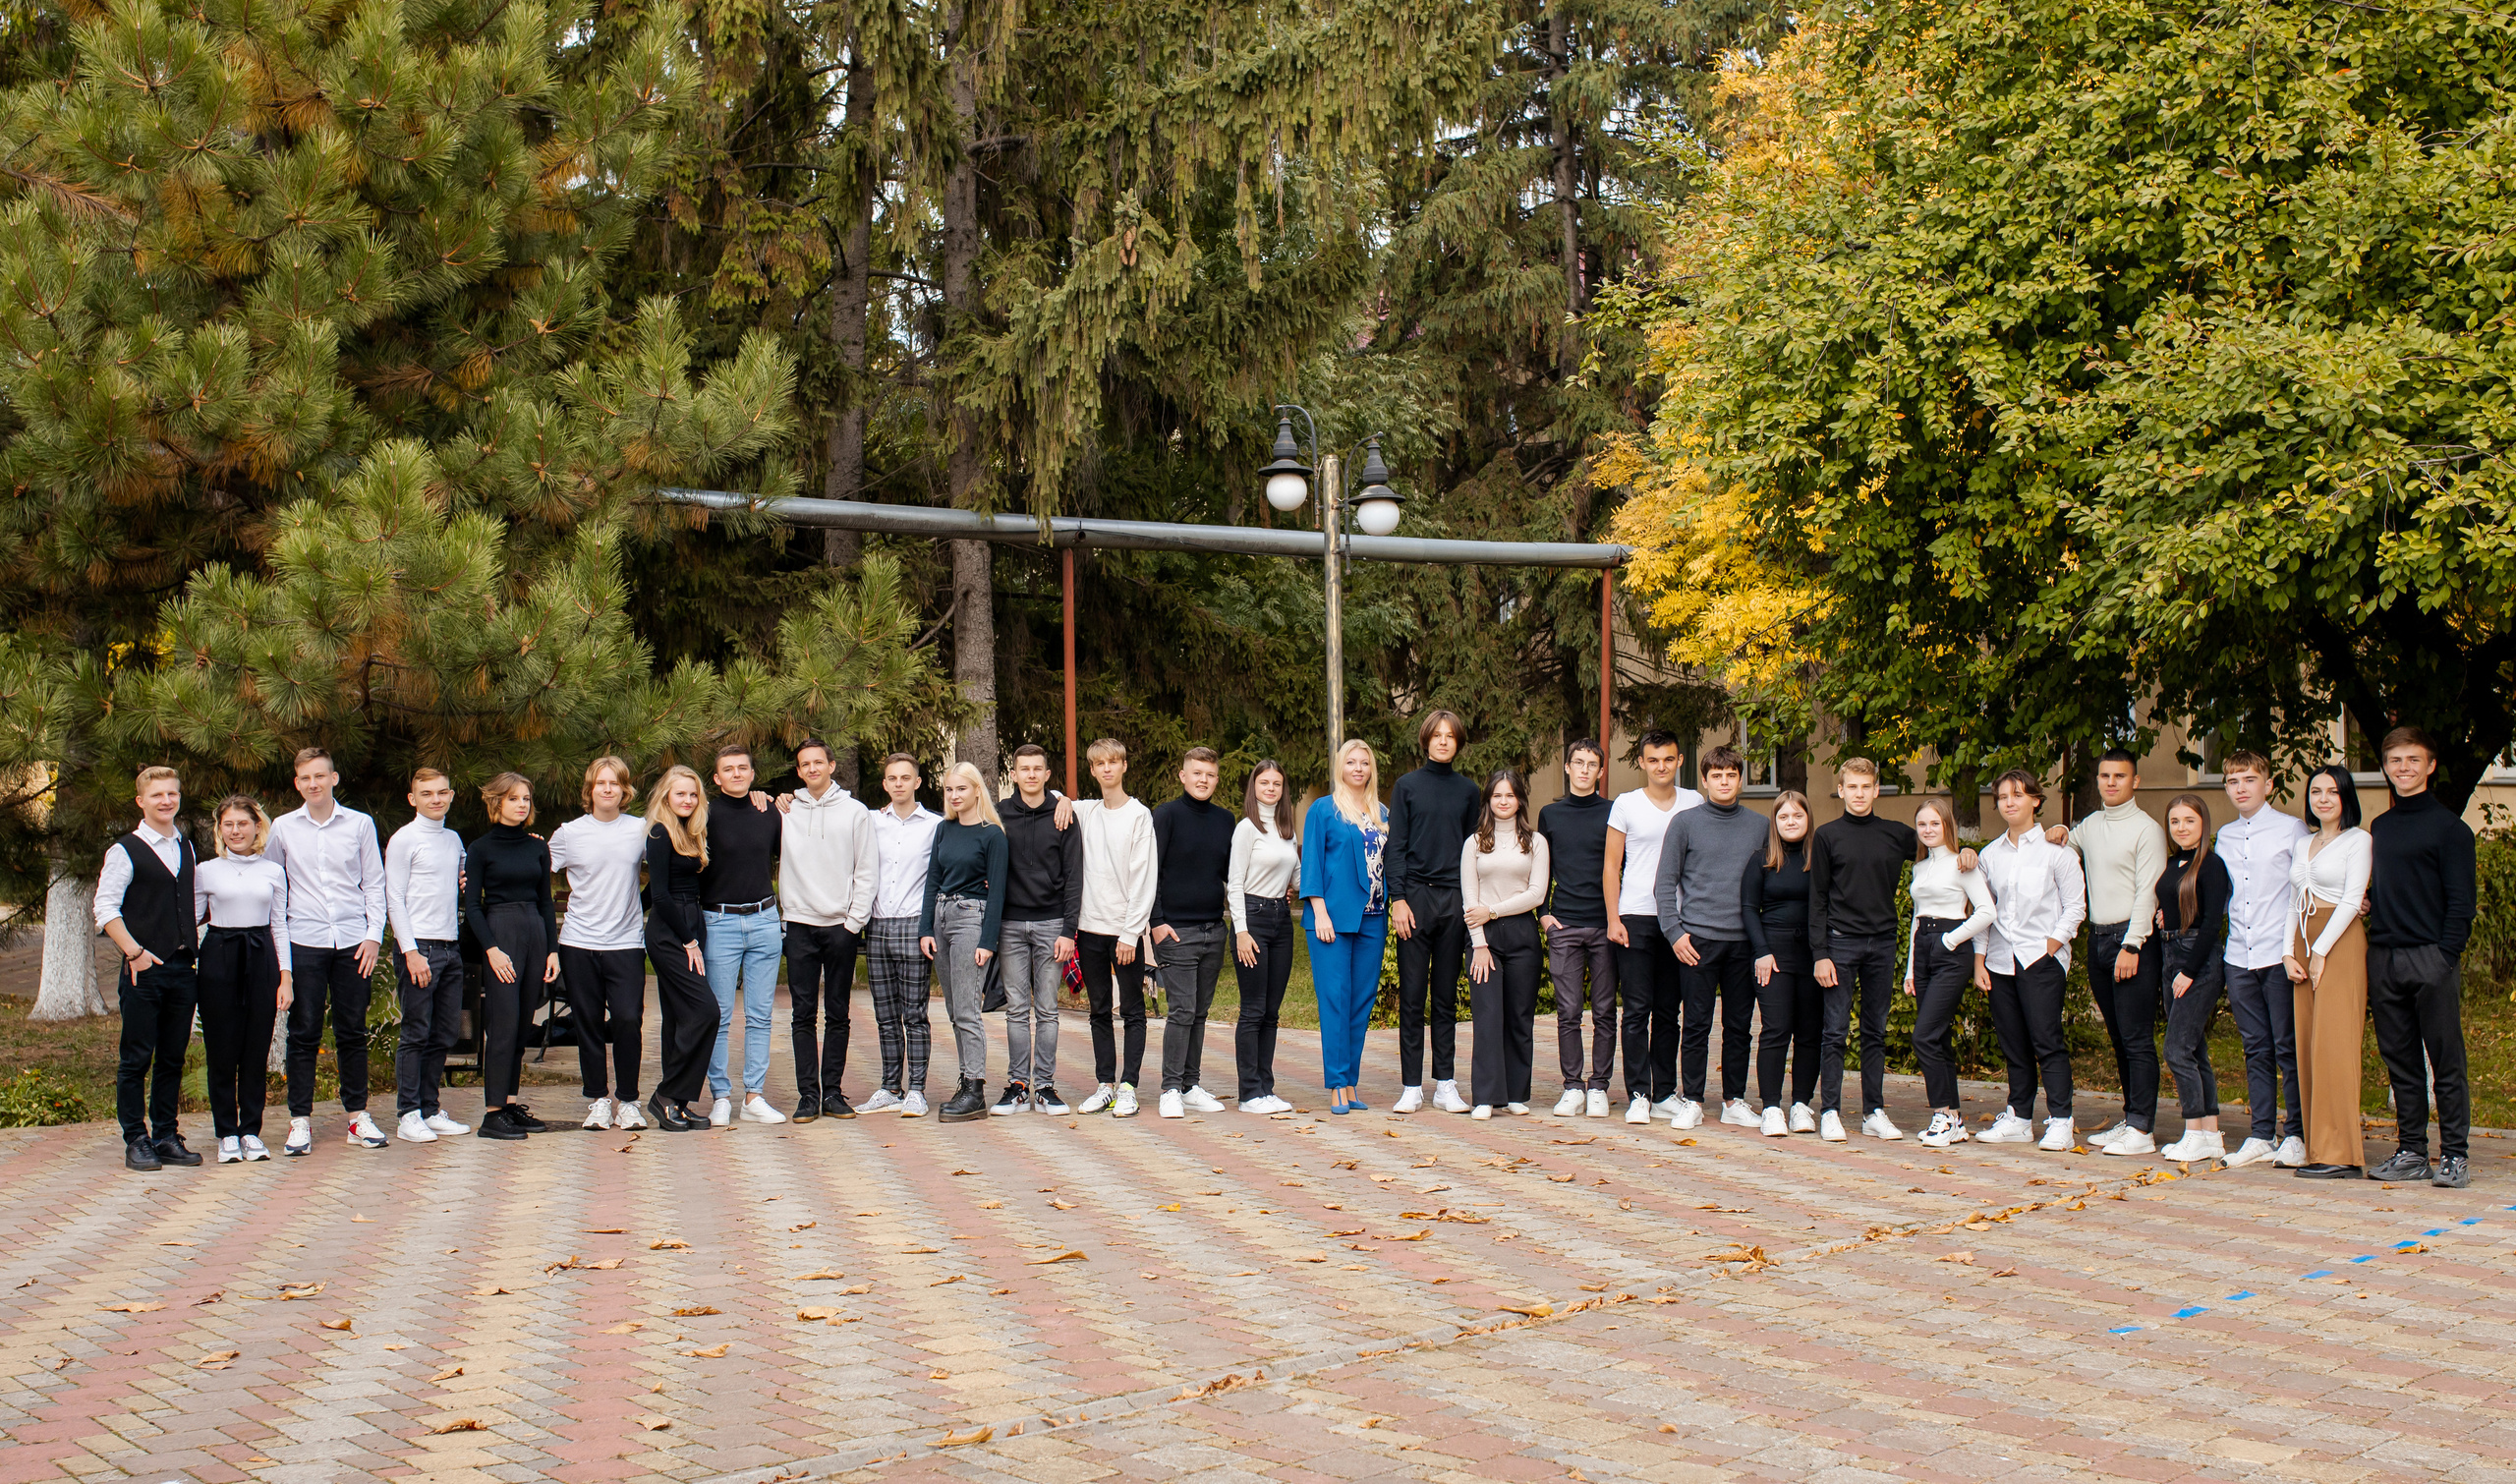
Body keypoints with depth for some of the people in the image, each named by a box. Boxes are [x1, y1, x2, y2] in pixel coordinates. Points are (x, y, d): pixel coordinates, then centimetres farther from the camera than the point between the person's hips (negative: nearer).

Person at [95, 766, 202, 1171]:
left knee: (173, 1059, 9)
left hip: (182, 968, 5)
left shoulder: (186, 849, 15)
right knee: (136, 1060, -2)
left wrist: (195, 942, 14)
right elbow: (105, 908, -9)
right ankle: (136, 1141, 3)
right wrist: (134, 952, -16)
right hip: (144, 969, -5)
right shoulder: (125, 851, -4)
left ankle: (166, 1136, 15)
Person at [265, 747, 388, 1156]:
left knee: (352, 1032, 5)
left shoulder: (360, 825, 6)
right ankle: (300, 1121, 4)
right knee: (303, 1034, -1)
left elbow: (374, 884, 8)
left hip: (353, 942, 0)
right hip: (303, 942, 0)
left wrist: (374, 935, 0)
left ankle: (357, 1116, 13)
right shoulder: (283, 828, 6)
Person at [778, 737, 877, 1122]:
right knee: (803, 1015, 0)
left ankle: (832, 1092, 9)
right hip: (800, 924, 1)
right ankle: (808, 1094, 2)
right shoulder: (785, 811, 7)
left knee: (838, 1014, 4)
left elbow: (866, 871, 2)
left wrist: (855, 920, -5)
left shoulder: (855, 812, 4)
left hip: (841, 926, -1)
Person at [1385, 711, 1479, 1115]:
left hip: (1455, 900, 2)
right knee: (1412, 997, -2)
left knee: (1446, 998, 7)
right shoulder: (1407, 787, 3)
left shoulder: (1467, 790, 10)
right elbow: (1396, 846, 1)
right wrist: (1398, 898, -9)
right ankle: (1411, 1087, 1)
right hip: (1416, 898, -2)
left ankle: (1446, 1085, 10)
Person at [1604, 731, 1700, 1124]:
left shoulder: (1694, 803, 9)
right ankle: (1638, 1095, -2)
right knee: (1636, 1010, -3)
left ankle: (1665, 1093, 11)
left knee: (1668, 1010, 7)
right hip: (1636, 917, -2)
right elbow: (1611, 864, 3)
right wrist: (1613, 918, -5)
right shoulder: (1626, 804, 2)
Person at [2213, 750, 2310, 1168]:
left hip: (2280, 956, -5)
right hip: (2239, 957, 5)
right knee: (2256, 1049, 8)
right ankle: (2261, 1136, 12)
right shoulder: (2224, 836, 14)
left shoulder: (2290, 829, -1)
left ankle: (2296, 1135, 3)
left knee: (2288, 1047, -3)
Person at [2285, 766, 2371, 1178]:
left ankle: (2339, 1154, -13)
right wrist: (2289, 954, 3)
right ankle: (2318, 1147, 5)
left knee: (2333, 1043, -12)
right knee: (2307, 1046, 3)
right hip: (2304, 946, 7)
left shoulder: (2358, 841, -1)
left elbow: (2351, 901, -9)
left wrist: (2320, 951, -13)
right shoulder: (2302, 846, 18)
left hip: (2340, 943, -7)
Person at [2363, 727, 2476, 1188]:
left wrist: (2446, 956, -13)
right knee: (2400, 1060, 7)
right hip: (2383, 957, 6)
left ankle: (2455, 1154, 1)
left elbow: (2460, 902, -6)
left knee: (2445, 1061, -2)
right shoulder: (2379, 828, 16)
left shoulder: (2448, 827, -2)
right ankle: (2410, 1152, 12)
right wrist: (2371, 905, 5)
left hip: (2432, 959, -6)